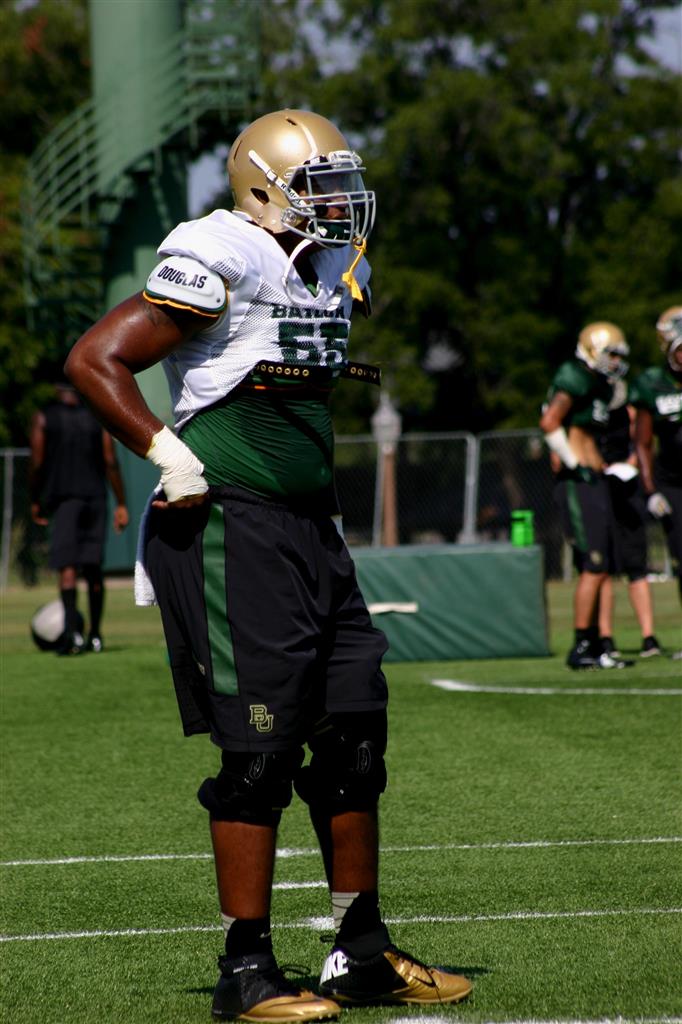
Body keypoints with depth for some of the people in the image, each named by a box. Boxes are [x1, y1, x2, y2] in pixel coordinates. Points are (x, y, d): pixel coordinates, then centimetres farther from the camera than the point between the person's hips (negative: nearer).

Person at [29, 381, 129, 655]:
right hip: (95, 498, 3)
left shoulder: (43, 418, 2)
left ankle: (72, 632, -25)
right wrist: (121, 504, 6)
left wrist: (35, 501, 11)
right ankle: (95, 636, 16)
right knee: (93, 567, 10)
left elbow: (37, 464, -1)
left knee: (66, 565, -9)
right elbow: (111, 463, 3)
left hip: (63, 498, -3)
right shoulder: (98, 417, 7)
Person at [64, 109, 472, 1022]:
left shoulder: (333, 271, 15)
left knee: (356, 732, 9)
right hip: (232, 530, -9)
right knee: (261, 748, -7)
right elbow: (93, 362, -13)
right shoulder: (222, 263, -12)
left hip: (310, 532, 9)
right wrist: (171, 455, -17)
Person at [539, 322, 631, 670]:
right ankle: (581, 648, -9)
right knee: (594, 567, -11)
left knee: (598, 569, 10)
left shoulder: (598, 385, 19)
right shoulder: (576, 379, -10)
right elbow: (549, 423, -21)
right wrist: (576, 465, -16)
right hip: (577, 484, -10)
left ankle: (592, 645, 14)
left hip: (592, 483, 10)